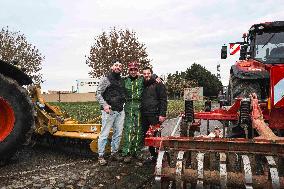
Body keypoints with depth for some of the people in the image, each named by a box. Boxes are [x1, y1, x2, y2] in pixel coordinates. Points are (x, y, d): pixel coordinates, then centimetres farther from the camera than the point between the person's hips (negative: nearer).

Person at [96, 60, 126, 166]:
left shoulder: (122, 81, 16)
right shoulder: (106, 79, 0)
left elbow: (124, 94, 25)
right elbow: (98, 94, -5)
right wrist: (104, 105, -18)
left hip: (120, 111, 6)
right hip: (109, 111, -6)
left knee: (118, 133, 10)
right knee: (105, 134, -3)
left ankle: (114, 153, 23)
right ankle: (101, 156, 6)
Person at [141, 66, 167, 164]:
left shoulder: (158, 84, -3)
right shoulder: (143, 86, 18)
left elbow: (163, 100, -9)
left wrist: (162, 114, -16)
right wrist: (141, 113, 16)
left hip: (155, 115, -7)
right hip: (144, 116, 7)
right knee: (146, 136, 9)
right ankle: (153, 155, 21)